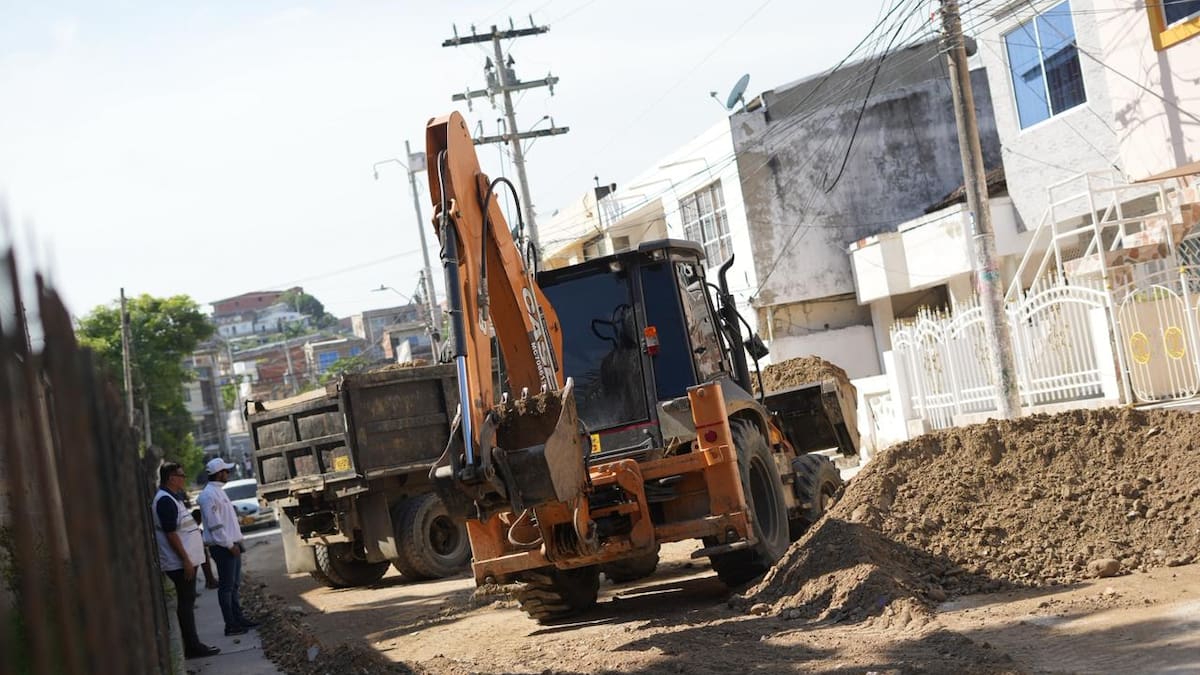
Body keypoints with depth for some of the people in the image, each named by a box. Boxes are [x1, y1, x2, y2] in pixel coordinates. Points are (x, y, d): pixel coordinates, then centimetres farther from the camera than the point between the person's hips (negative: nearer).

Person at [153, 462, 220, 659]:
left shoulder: (172, 498, 15)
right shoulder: (165, 500, -17)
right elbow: (171, 534, -22)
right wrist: (186, 560, -22)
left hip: (185, 560, 10)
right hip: (180, 562, -10)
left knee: (187, 601, 12)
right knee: (186, 602, -6)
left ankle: (192, 644, 17)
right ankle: (192, 646, -3)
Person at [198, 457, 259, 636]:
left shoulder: (219, 491, 15)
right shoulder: (209, 495, -17)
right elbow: (215, 525, -21)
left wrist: (236, 542, 18)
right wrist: (229, 545, -19)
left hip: (231, 544, 10)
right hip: (222, 547, -10)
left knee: (234, 584, 15)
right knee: (226, 586, -4)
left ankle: (238, 618, 23)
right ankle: (231, 625, 0)